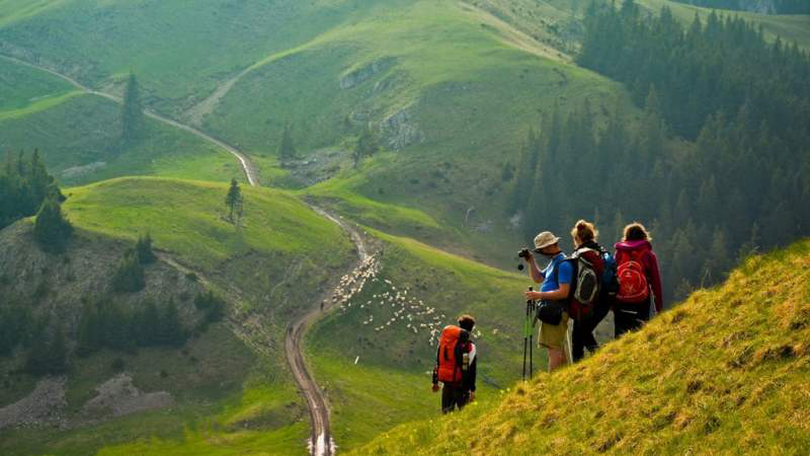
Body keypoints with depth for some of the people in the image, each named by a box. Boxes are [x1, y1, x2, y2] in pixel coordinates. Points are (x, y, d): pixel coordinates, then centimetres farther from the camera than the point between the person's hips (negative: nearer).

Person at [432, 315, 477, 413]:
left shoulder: (444, 339, 5)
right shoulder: (469, 346, -12)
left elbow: (438, 361, 12)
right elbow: (471, 369, -12)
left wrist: (435, 381, 19)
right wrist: (472, 390, -7)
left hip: (446, 382, 5)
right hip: (461, 384, -5)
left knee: (446, 411, 14)